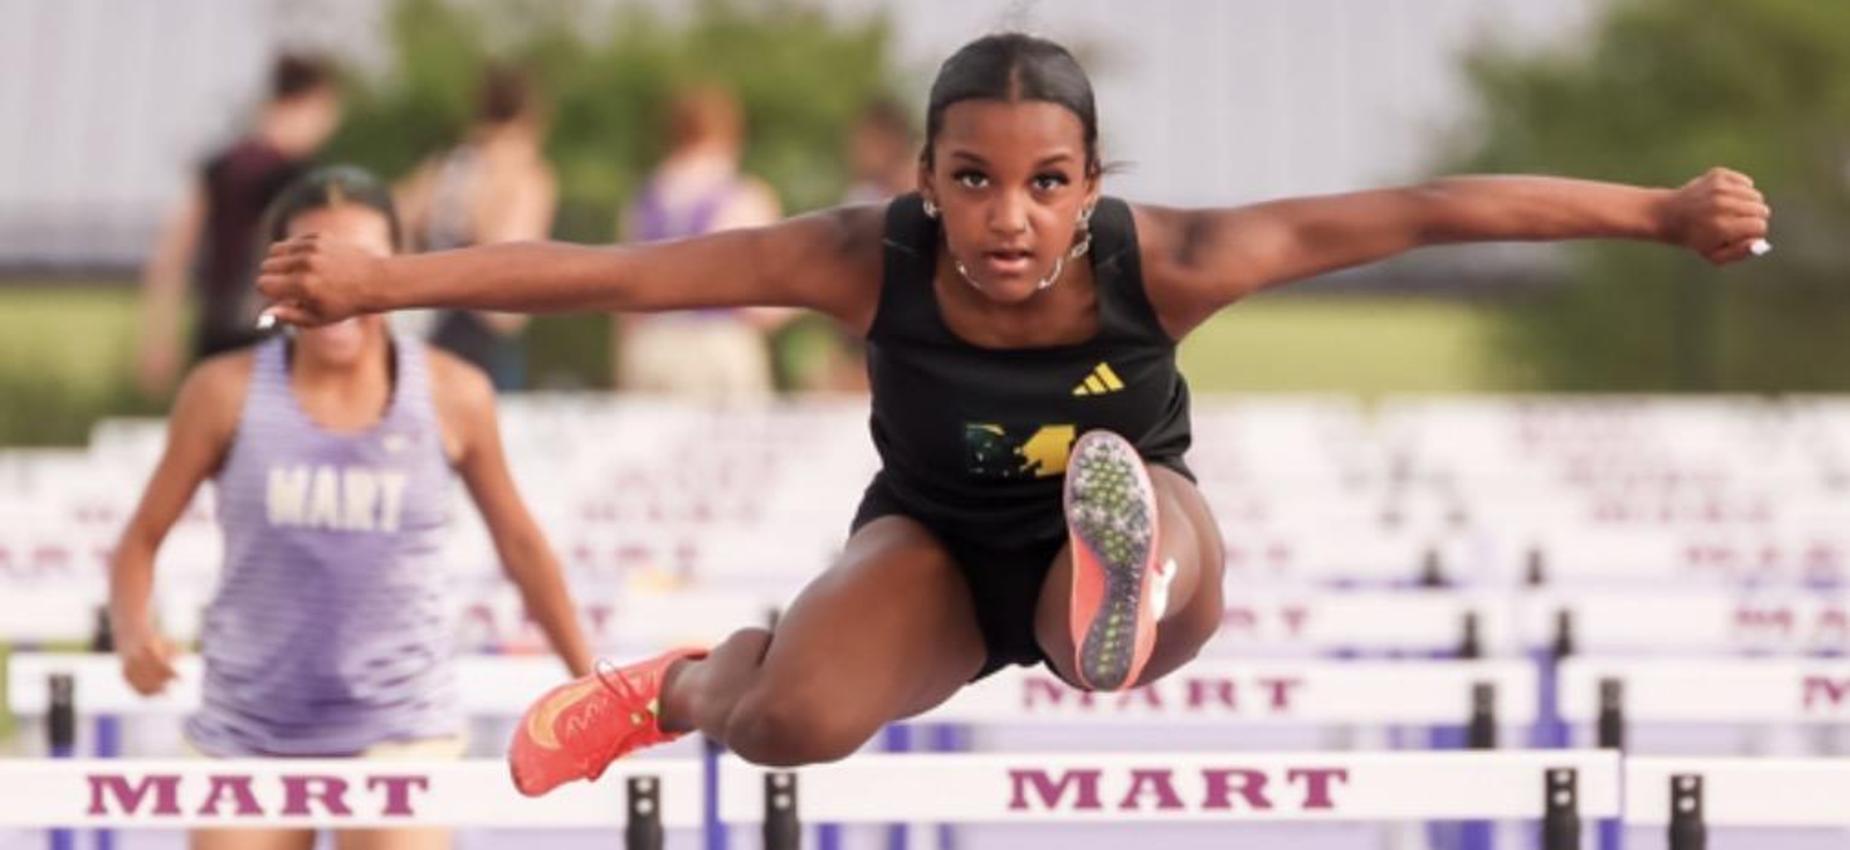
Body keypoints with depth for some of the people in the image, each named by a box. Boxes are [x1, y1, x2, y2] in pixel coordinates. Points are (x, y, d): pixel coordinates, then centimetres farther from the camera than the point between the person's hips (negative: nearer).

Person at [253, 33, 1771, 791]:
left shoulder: (1161, 262, -31)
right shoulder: (870, 261, -29)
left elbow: (1425, 211, -31)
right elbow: (615, 272, -30)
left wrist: (1660, 214, -34)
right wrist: (377, 282, -36)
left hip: (1109, 527, -4)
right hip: (939, 542, 4)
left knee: (1136, 483, -41)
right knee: (794, 725, -21)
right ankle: (684, 686, 9)